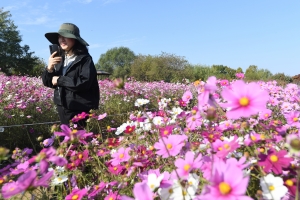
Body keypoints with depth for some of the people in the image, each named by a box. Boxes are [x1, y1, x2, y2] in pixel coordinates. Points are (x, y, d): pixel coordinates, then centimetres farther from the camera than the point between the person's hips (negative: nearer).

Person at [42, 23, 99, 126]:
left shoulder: (85, 59, -10)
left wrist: (59, 80, -12)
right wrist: (49, 69, -11)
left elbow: (84, 83, -23)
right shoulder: (60, 58, 8)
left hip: (80, 110, -6)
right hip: (62, 108, 6)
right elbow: (47, 82, 10)